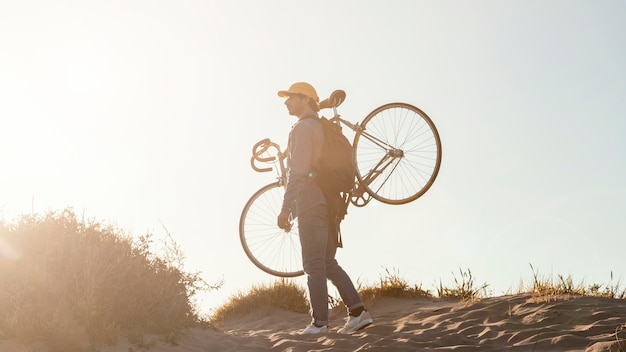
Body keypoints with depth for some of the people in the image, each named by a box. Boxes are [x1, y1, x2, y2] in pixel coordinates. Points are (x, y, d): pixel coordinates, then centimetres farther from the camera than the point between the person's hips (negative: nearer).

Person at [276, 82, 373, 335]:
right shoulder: (322, 127, 23)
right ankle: (358, 311, 5)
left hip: (311, 203, -9)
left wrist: (286, 207, -19)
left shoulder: (303, 128, -7)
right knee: (328, 263, 11)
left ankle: (319, 323, -2)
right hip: (329, 204, 9)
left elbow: (297, 172, -17)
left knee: (314, 265, -5)